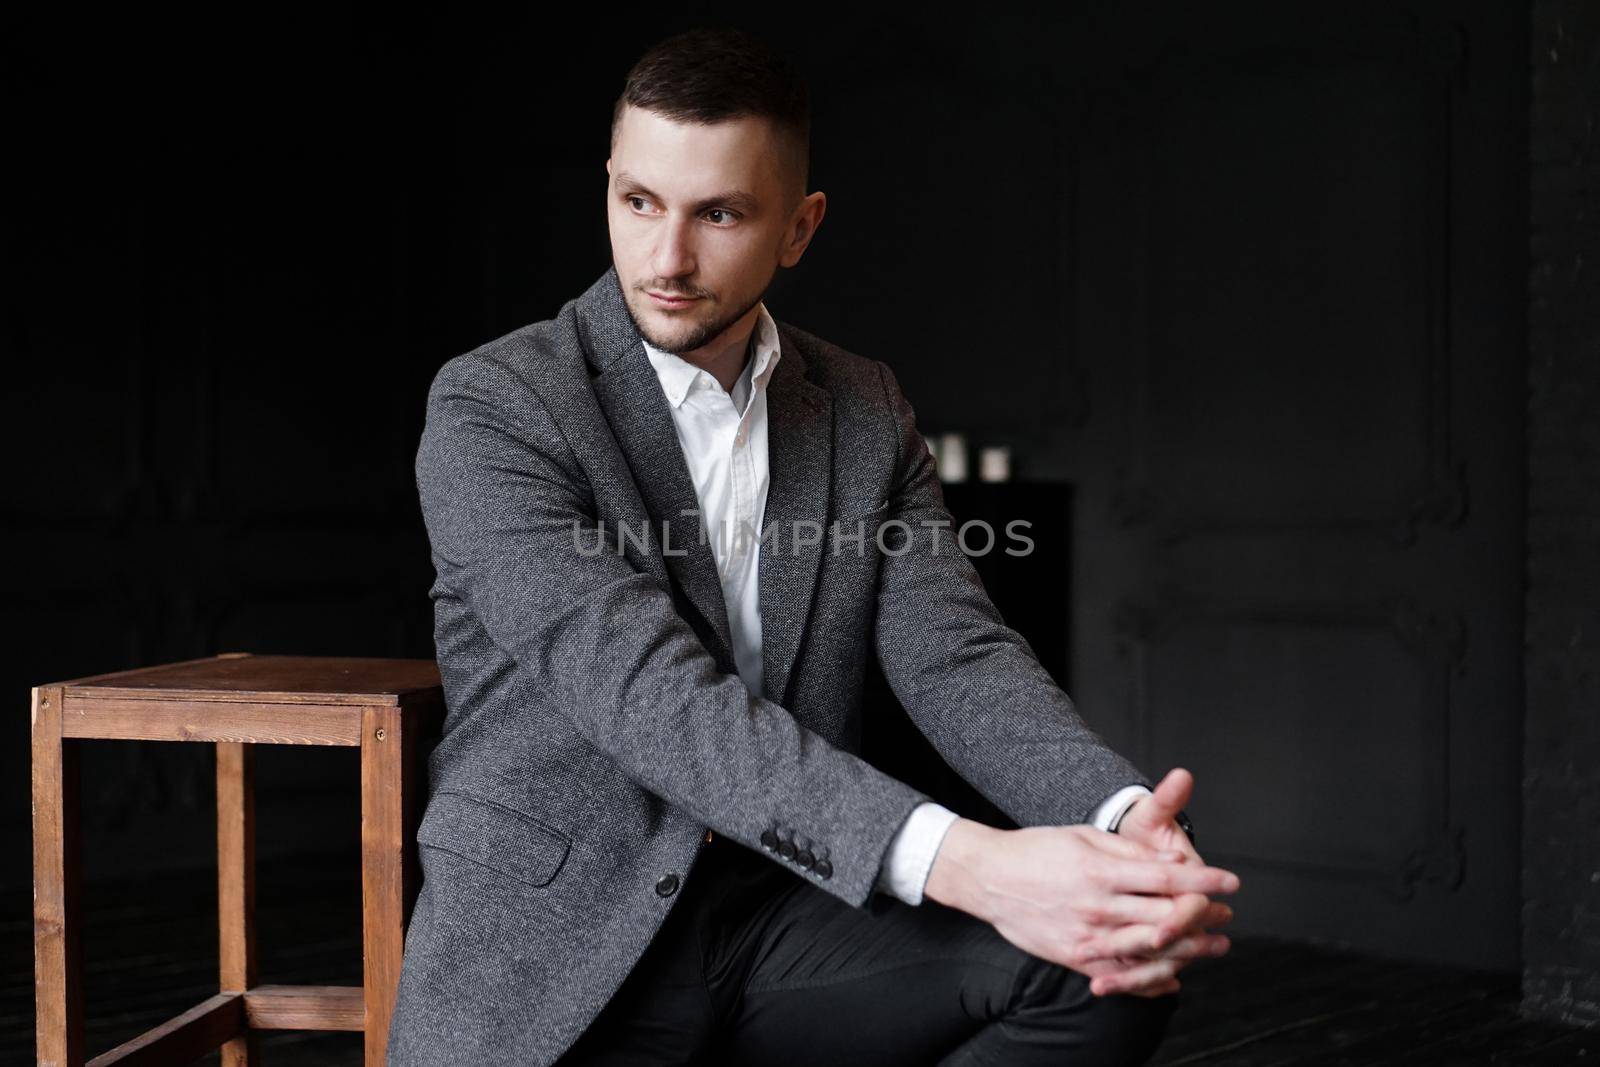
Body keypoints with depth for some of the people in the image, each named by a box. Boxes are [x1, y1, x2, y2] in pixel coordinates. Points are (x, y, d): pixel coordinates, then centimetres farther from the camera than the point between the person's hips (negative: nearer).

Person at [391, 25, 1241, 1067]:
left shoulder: (868, 413, 8)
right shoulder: (491, 404, -9)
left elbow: (957, 657, -3)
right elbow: (646, 690, -22)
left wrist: (1130, 824, -26)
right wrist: (958, 861, -34)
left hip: (791, 917, 4)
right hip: (550, 934, -4)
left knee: (1102, 966, -19)